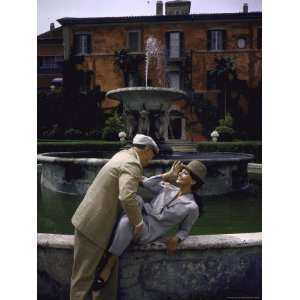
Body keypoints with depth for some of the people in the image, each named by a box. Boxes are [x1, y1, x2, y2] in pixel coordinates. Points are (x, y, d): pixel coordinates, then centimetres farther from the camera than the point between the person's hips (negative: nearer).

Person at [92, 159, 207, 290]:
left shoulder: (192, 207, -7)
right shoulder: (168, 188, 6)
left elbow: (184, 229, 4)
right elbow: (146, 183, 4)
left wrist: (176, 239, -16)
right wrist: (167, 175, 1)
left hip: (148, 232, -5)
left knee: (126, 221, -36)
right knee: (137, 199, -27)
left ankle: (109, 266, -23)